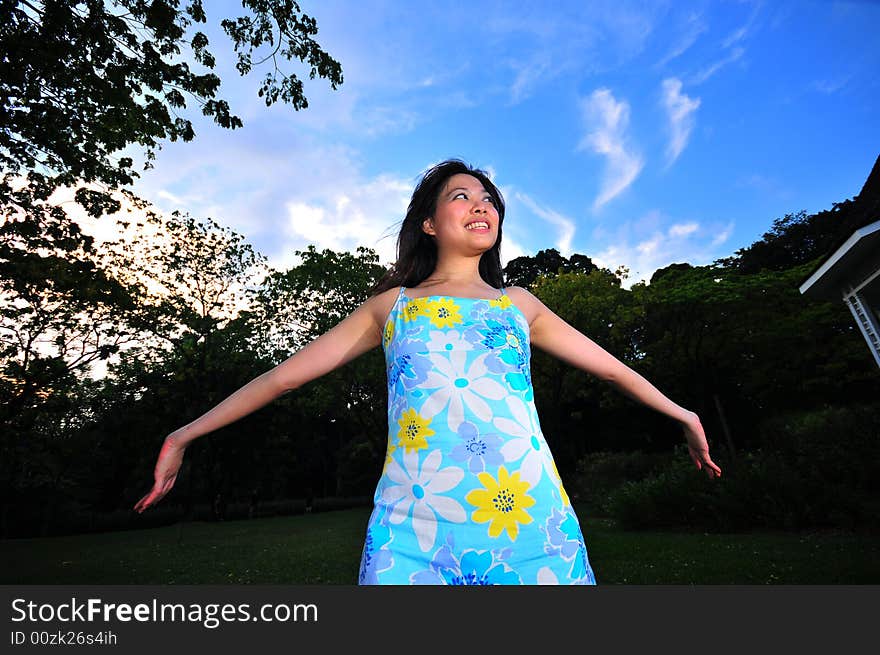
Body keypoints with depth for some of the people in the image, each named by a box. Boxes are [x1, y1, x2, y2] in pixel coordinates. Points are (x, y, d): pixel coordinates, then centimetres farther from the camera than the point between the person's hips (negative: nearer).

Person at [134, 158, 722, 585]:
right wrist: (186, 435, 14)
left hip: (531, 516, 2)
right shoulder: (392, 304, 13)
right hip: (414, 523, -1)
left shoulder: (519, 303, 17)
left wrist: (680, 413, 32)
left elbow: (610, 366, 25)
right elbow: (285, 374, 13)